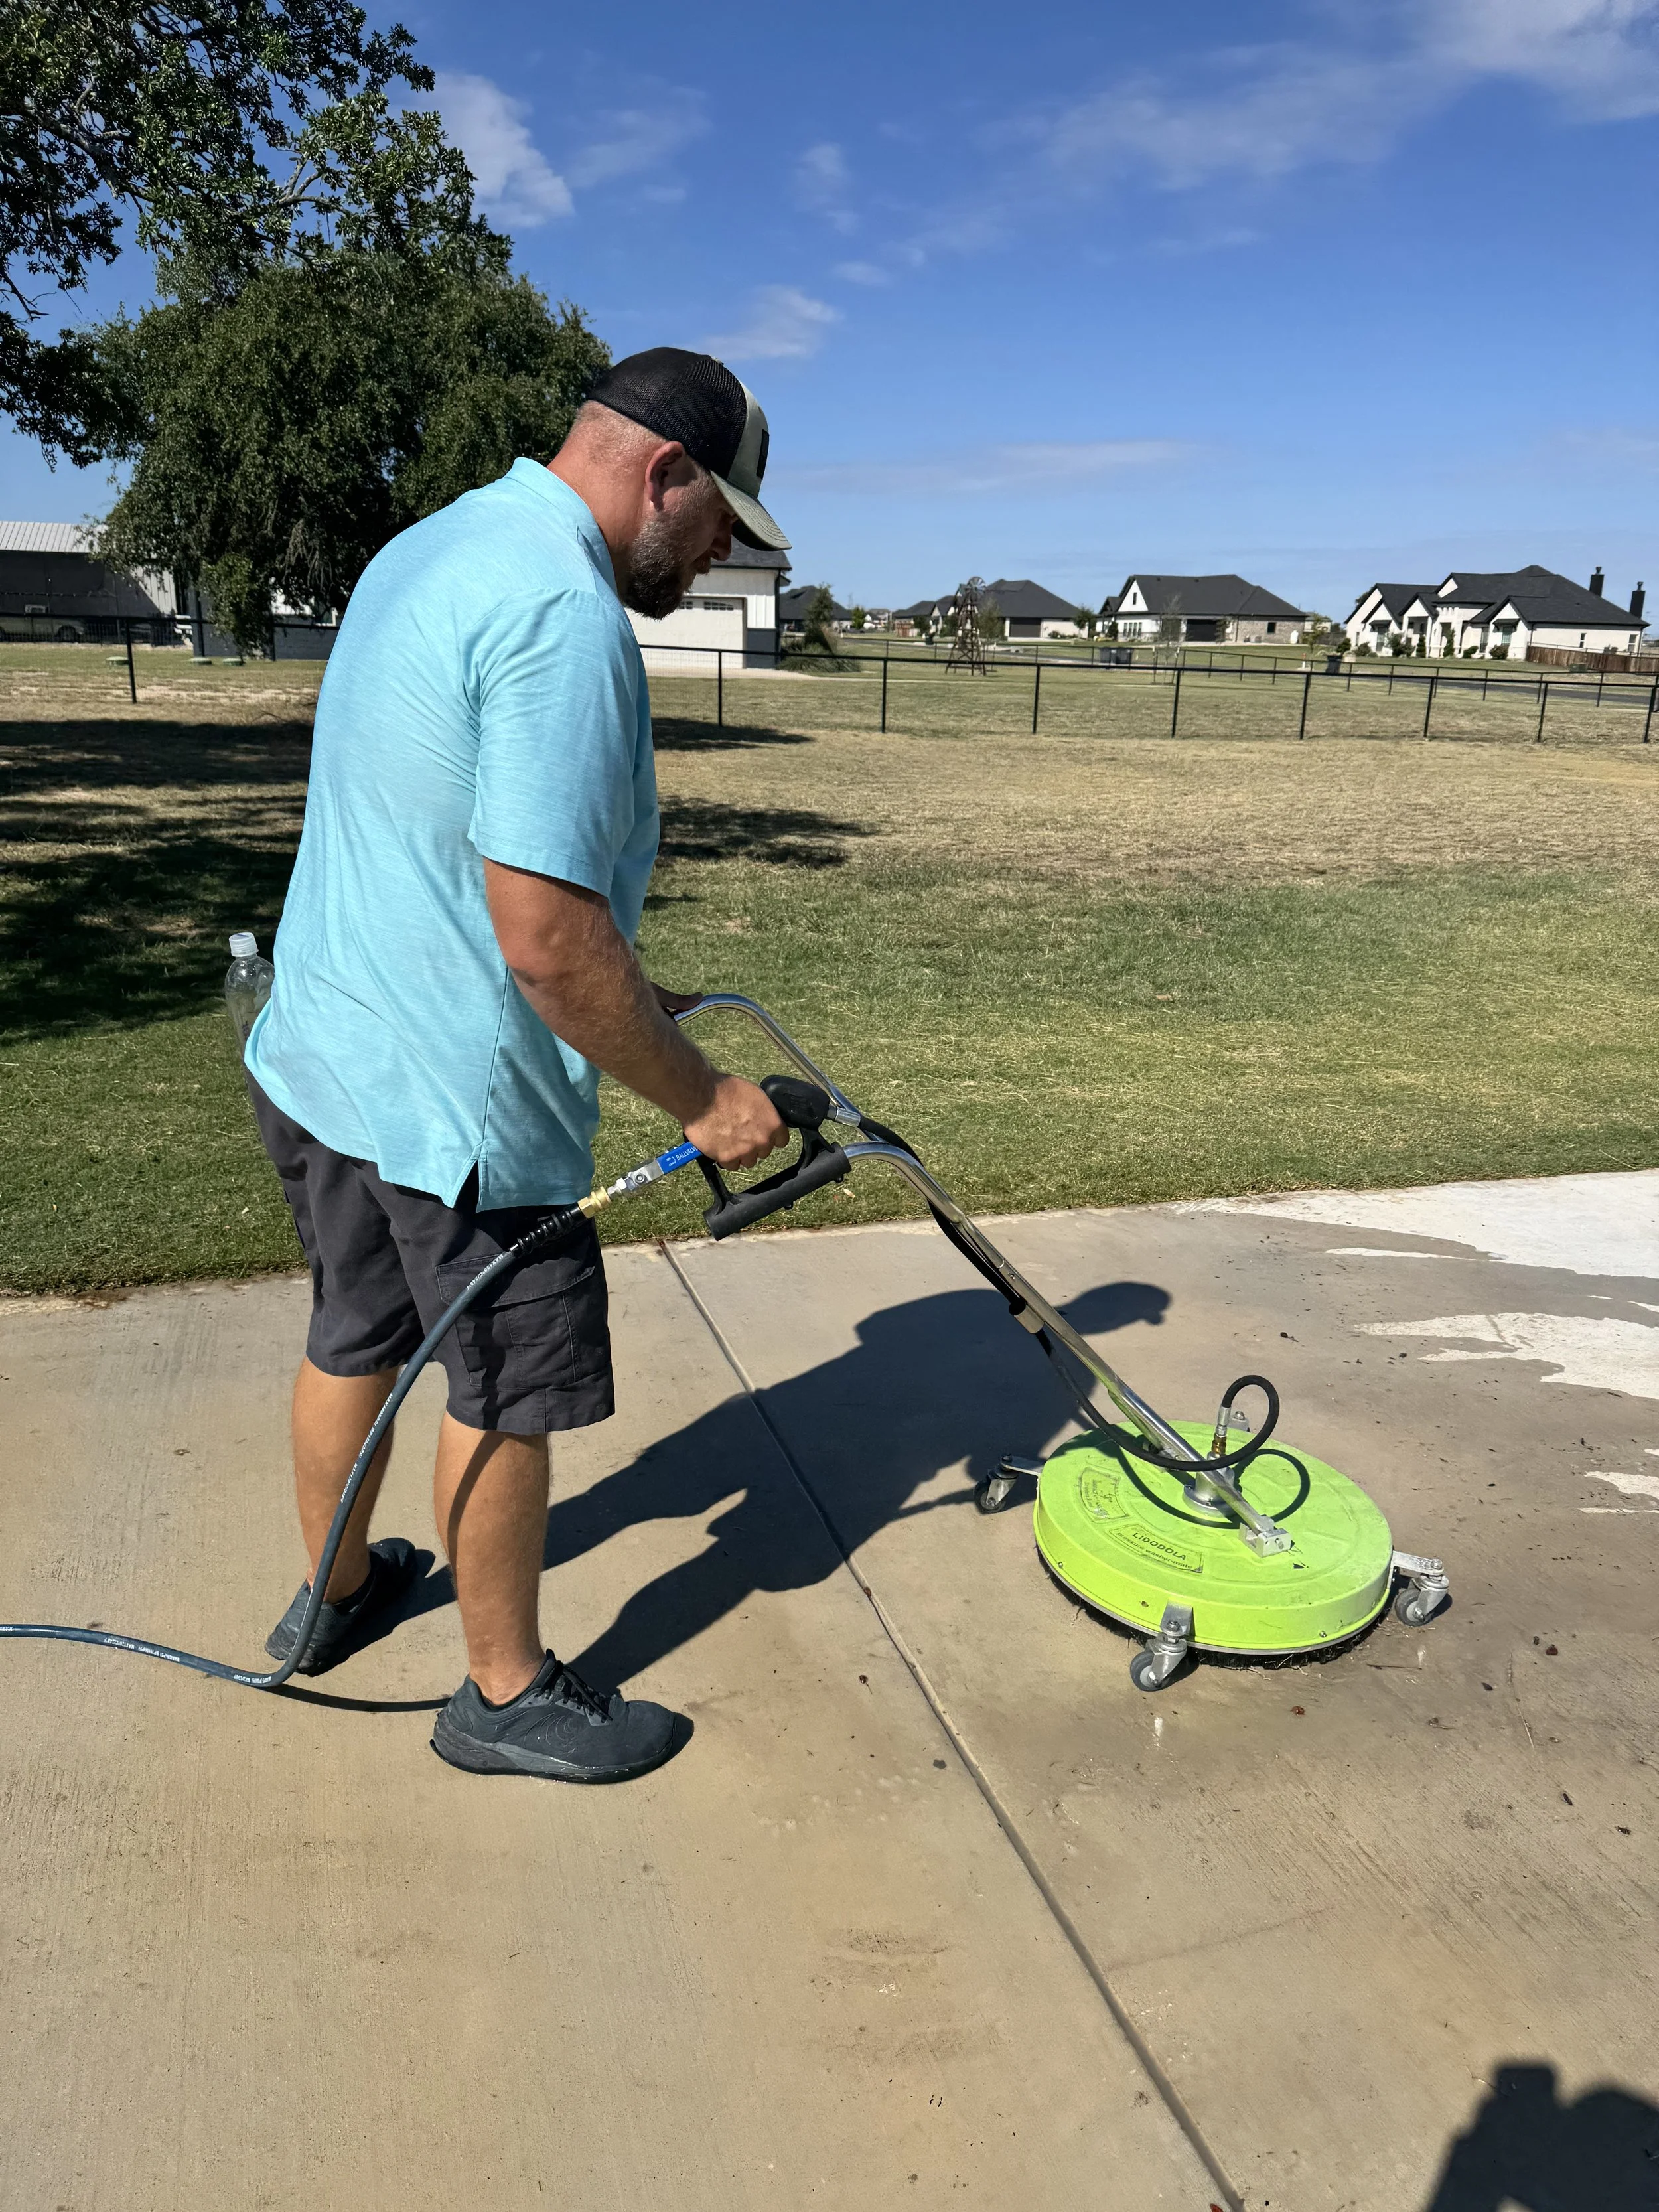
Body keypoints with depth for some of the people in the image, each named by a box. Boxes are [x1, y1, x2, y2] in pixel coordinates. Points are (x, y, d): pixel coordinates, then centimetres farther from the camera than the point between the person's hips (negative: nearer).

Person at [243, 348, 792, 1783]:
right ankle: (509, 1694, 29)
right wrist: (701, 1097, -17)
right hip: (454, 1101, -10)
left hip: (318, 1053, 10)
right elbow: (546, 934, -29)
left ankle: (336, 1591, 48)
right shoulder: (565, 615, -23)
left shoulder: (429, 550, 11)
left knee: (355, 1340, 25)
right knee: (508, 1397, 9)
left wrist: (621, 1001, 18)